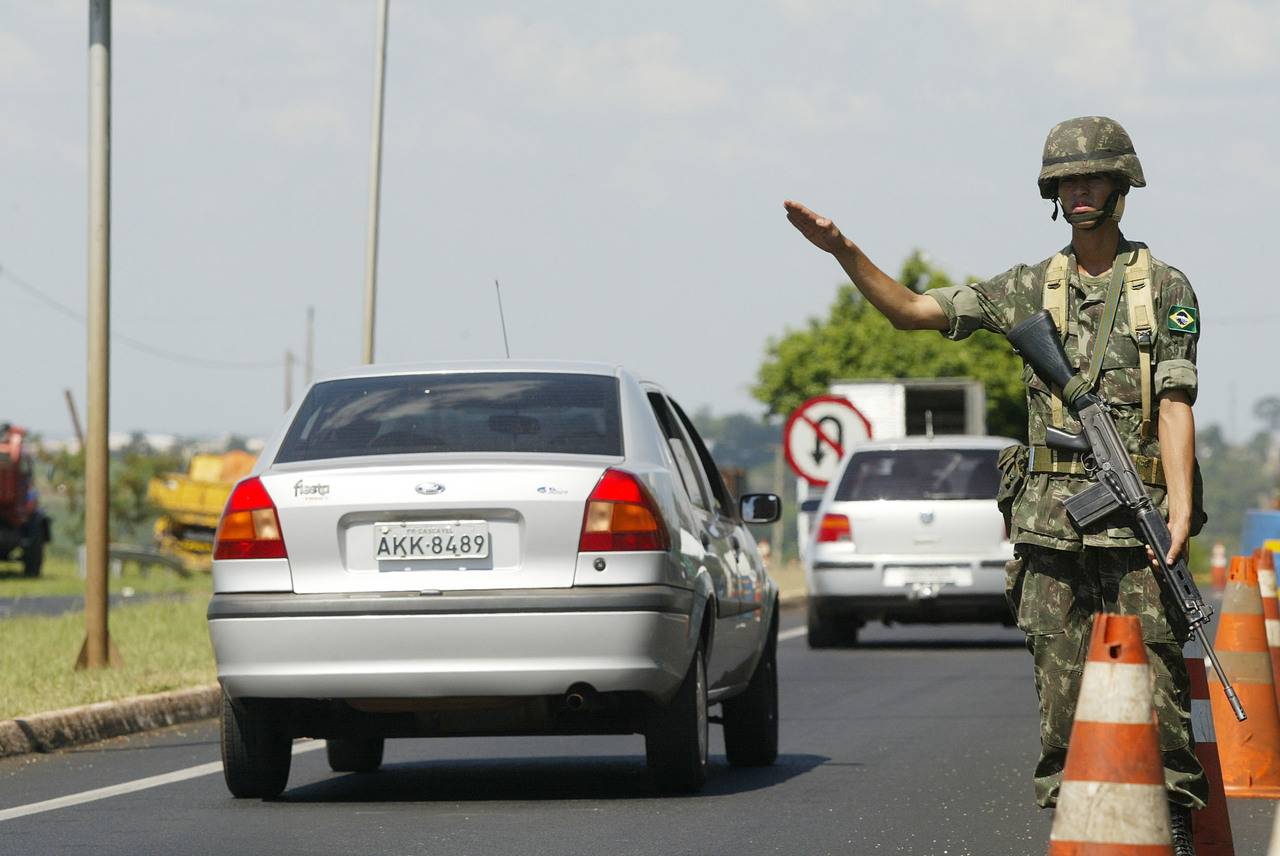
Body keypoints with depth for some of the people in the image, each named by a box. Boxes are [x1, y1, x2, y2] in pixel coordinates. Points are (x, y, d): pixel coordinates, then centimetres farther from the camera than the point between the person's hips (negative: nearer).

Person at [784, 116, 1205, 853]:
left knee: (1156, 683, -2)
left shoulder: (1165, 288, 2)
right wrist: (844, 251, 0)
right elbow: (912, 311, 12)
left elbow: (1176, 405, -5)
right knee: (1060, 687, 3)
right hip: (1052, 522, 3)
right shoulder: (1032, 289, 11)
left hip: (1138, 522, -3)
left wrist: (1181, 508, -16)